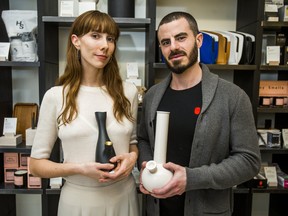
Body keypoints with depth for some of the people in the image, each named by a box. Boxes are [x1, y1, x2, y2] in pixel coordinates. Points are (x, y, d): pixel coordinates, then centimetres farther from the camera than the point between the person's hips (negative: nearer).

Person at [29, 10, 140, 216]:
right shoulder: (56, 96, -9)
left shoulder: (128, 91, -5)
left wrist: (132, 157, -11)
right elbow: (36, 163, -3)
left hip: (123, 197, 2)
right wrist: (80, 168, -18)